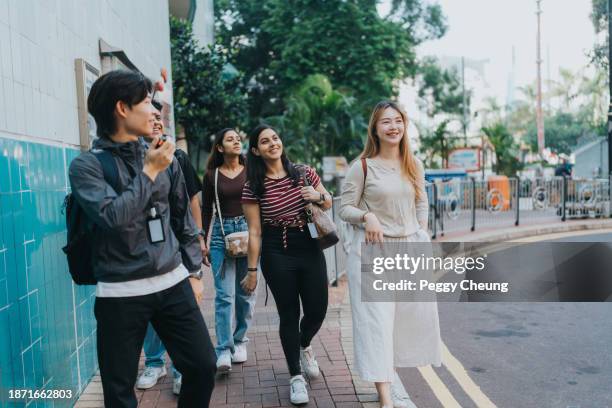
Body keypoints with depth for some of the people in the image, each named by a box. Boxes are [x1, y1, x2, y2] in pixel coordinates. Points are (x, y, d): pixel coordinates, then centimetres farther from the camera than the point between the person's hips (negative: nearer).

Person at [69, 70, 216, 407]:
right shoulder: (86, 165, -6)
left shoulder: (163, 157, 7)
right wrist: (149, 172, -14)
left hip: (173, 284, 4)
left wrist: (194, 271, 12)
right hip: (120, 293, -3)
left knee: (203, 366, 5)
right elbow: (112, 217, -22)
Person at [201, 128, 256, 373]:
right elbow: (206, 210, 9)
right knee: (224, 294, -8)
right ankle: (224, 350, -7)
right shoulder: (212, 175, 5)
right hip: (221, 232, -1)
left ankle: (240, 341, 21)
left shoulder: (250, 171, 6)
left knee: (246, 292, 6)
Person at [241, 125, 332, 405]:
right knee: (289, 314, 3)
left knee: (317, 310, 6)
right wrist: (252, 270, -3)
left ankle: (304, 346, 42)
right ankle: (296, 376, 21)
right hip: (277, 255, -3)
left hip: (310, 249, 3)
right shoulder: (253, 187, -5)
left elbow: (328, 203, 15)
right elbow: (255, 232, -3)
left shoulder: (305, 173, 2)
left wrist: (318, 197, -9)